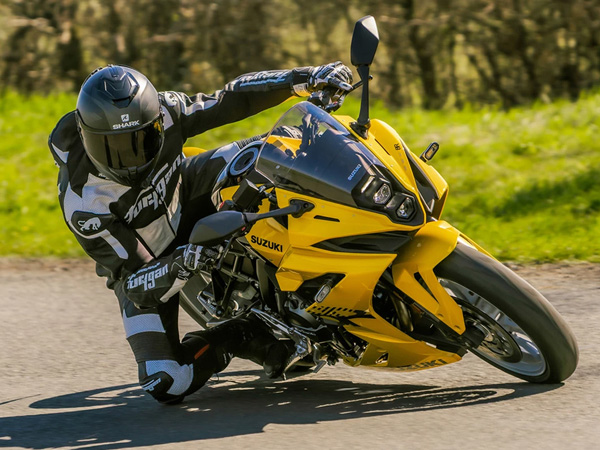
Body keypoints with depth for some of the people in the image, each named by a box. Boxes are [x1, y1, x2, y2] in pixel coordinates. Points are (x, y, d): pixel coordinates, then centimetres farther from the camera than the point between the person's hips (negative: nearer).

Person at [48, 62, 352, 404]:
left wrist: (307, 79, -24)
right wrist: (179, 267, -53)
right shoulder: (82, 202, -37)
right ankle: (240, 337, 6)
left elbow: (233, 100, -16)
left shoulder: (161, 112, -28)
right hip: (143, 265, -3)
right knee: (167, 386, -19)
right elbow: (135, 282, -33)